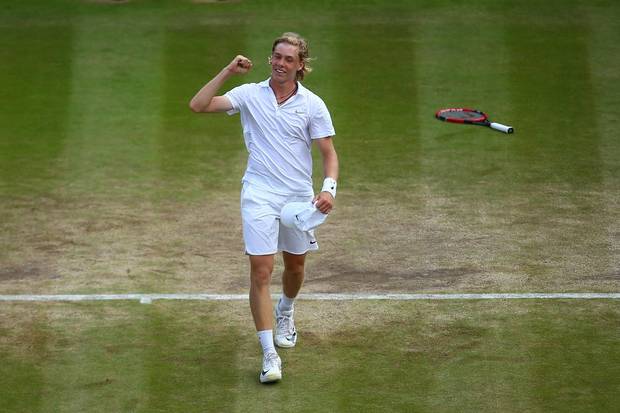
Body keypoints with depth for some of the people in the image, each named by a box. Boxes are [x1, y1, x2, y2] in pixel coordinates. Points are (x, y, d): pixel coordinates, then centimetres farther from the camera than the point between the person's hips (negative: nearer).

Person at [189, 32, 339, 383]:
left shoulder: (313, 104, -1)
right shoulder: (250, 95, -1)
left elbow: (329, 153, 0)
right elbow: (198, 106, -7)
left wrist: (329, 188, -16)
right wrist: (227, 72, -13)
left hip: (299, 196, 2)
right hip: (260, 195, -2)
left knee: (295, 265, 18)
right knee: (261, 270, -11)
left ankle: (285, 312, 52)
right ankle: (270, 355, -10)